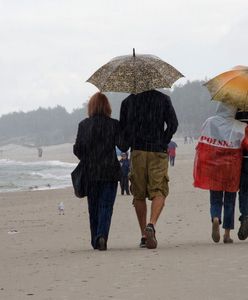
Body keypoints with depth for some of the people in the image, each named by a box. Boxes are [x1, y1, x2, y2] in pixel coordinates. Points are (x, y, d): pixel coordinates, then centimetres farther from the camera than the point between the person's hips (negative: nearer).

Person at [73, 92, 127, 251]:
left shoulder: (84, 125, -1)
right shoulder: (114, 124, -5)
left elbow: (77, 150, -1)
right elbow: (123, 147, -8)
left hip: (90, 172, 2)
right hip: (110, 172, -1)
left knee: (93, 207, 12)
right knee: (106, 205, -1)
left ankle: (96, 241, 13)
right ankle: (102, 235, -22)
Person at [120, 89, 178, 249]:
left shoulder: (128, 101, 7)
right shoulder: (163, 99, 2)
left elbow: (122, 128, 6)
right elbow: (173, 124, -5)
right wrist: (163, 143, 4)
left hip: (137, 152, 2)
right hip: (158, 152, -2)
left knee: (139, 195, 9)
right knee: (159, 192, -1)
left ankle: (144, 236, 9)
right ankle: (151, 225, -27)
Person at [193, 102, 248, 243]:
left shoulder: (209, 122, -1)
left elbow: (202, 145, 3)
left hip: (212, 168, 1)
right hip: (231, 169, -1)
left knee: (215, 200, 10)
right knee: (229, 201, 10)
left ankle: (215, 219, -21)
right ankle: (227, 234, 9)